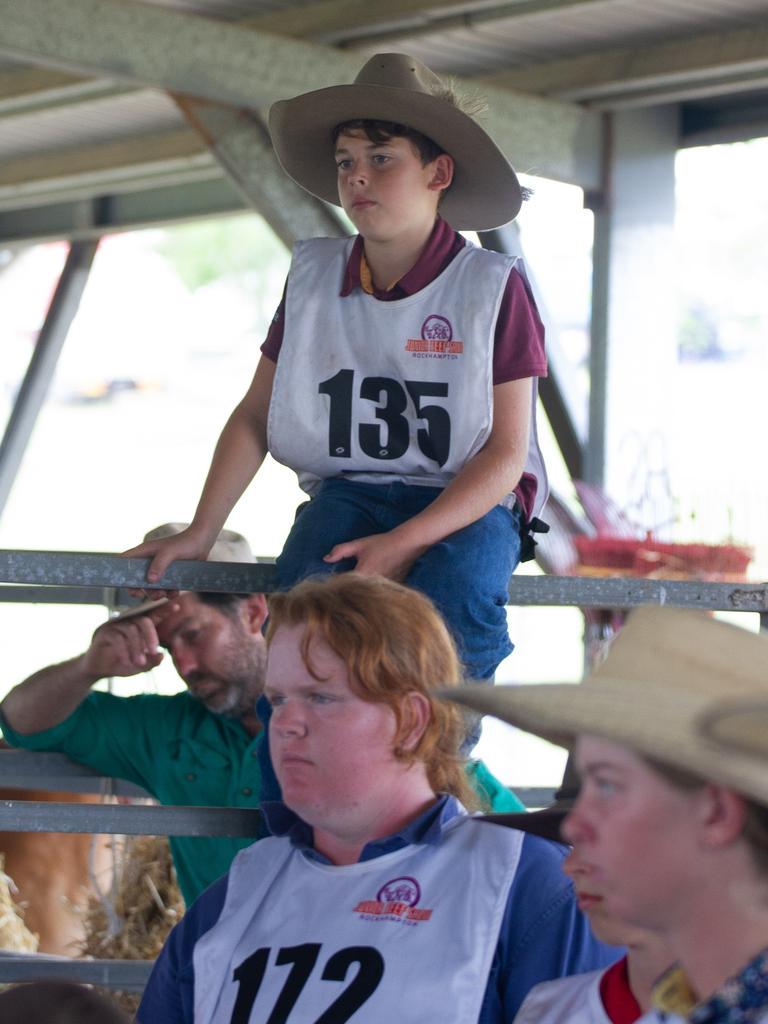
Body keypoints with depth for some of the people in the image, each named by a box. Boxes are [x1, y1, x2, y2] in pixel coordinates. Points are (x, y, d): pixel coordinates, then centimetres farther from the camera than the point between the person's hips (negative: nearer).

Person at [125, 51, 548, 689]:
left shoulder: (494, 287, -5)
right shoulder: (313, 276, 7)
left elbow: (506, 453, -8)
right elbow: (255, 416, 12)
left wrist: (406, 543, -22)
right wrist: (199, 534, 1)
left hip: (469, 501, -2)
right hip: (349, 492, 2)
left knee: (454, 601, -36)